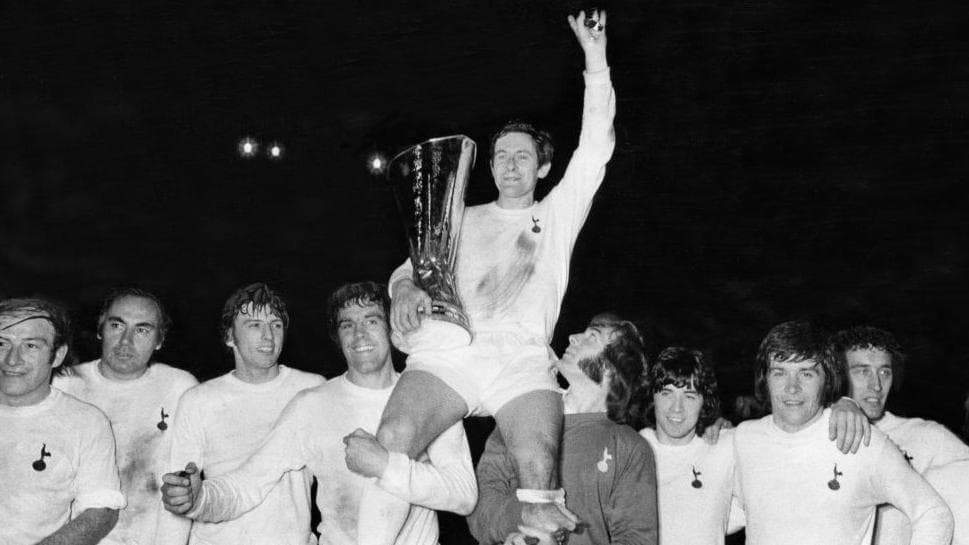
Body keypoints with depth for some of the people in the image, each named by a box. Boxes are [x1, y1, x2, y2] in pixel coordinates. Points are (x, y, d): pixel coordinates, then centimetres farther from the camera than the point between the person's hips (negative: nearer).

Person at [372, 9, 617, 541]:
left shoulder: (558, 214, 24)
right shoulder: (463, 221, 30)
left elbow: (595, 149, 16)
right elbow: (412, 266, 24)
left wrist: (595, 62, 10)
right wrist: (406, 287, -2)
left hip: (522, 358, -1)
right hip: (447, 350, 1)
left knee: (539, 468, -28)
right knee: (392, 442, -27)